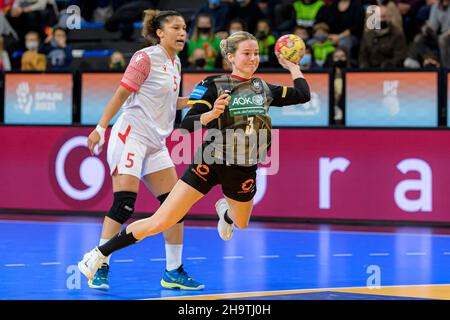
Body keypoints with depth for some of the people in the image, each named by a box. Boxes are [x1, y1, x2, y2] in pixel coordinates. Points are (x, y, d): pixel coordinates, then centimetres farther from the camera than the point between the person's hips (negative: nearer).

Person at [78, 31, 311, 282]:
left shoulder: (264, 88, 3)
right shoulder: (213, 86, -11)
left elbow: (303, 95, 11)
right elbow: (187, 125, -17)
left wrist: (292, 65, 13)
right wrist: (212, 114, -34)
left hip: (244, 170, 5)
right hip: (209, 163, -4)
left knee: (241, 223, 28)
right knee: (159, 223, -11)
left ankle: (225, 211, 66)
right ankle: (99, 254, 2)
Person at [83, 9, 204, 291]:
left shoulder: (175, 63, 13)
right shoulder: (146, 57, -10)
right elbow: (122, 93, -12)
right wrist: (101, 128, -16)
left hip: (155, 143, 8)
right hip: (131, 135, -8)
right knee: (124, 203, -15)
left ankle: (174, 272, 11)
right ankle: (99, 268, -8)